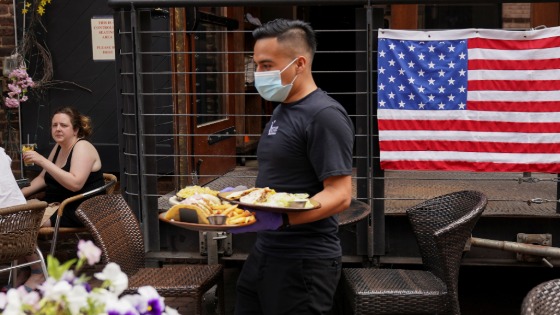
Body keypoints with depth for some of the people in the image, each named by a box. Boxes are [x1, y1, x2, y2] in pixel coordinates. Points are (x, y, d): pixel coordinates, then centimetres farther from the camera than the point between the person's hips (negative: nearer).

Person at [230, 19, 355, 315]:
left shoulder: (324, 115, -17)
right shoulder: (281, 110, 12)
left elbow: (339, 195, -22)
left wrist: (279, 220, -33)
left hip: (304, 262, -9)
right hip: (265, 252, 9)